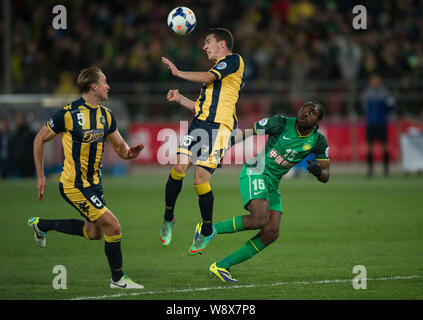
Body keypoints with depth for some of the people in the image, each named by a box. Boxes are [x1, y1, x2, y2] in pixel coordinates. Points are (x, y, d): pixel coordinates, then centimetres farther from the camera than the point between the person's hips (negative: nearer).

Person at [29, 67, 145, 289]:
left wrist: (129, 152, -15)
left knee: (94, 233, 20)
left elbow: (120, 148, 10)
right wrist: (40, 176, -5)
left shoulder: (105, 115, 3)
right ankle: (118, 279, 4)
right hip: (75, 185, -8)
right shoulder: (68, 114, -17)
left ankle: (40, 224, 38)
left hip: (94, 182, 8)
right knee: (113, 227, -13)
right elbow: (40, 139, -6)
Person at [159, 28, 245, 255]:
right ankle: (168, 219, 4)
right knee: (179, 168, -12)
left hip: (219, 126, -7)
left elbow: (207, 78, -8)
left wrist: (178, 72, 2)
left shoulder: (234, 60, 5)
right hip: (199, 124, 7)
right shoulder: (216, 70, 31)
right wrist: (180, 99, 19)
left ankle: (207, 230, 7)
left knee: (200, 179, -12)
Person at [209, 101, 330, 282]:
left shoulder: (318, 141, 2)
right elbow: (247, 133, -2)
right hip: (255, 173, -6)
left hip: (273, 185, 6)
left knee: (271, 233, -6)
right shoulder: (282, 124, -11)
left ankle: (221, 266, -1)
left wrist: (319, 171, -21)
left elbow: (325, 176, 3)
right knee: (260, 219, -29)